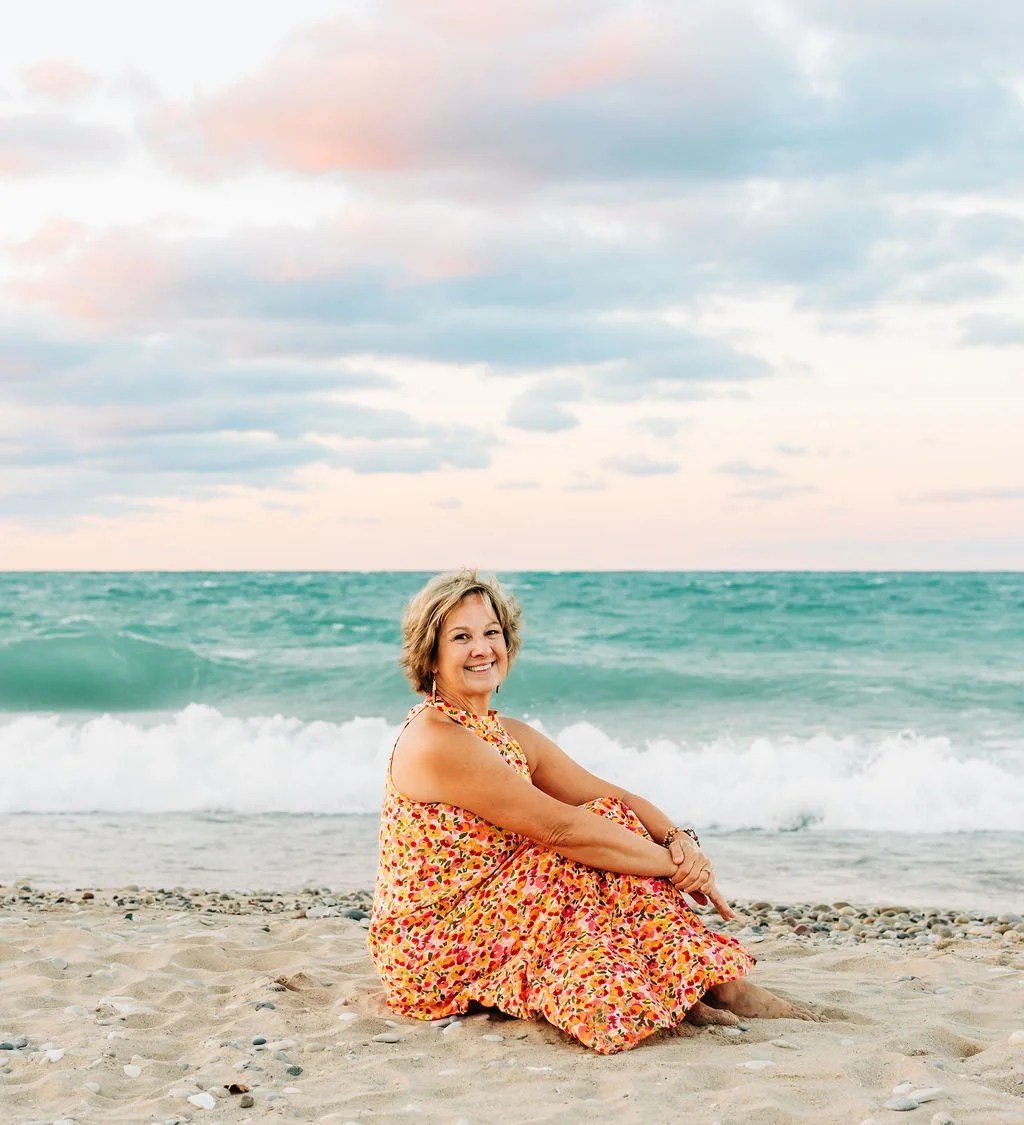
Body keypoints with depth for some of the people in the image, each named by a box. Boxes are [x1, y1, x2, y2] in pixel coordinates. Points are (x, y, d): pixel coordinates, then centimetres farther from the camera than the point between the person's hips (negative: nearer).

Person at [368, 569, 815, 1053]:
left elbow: (612, 796, 4)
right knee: (593, 842, -19)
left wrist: (679, 839, -16)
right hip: (432, 957, -8)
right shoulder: (435, 740, -19)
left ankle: (718, 982, -11)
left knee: (608, 824, -7)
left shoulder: (513, 737, 10)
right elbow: (558, 827, -24)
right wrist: (673, 864, -21)